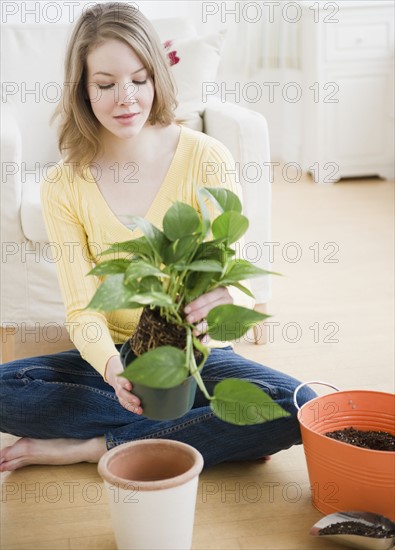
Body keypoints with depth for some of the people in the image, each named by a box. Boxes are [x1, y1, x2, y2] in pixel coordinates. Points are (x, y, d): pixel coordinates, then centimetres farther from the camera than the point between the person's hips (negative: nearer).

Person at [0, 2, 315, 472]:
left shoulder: (206, 159, -11)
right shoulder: (63, 188, -7)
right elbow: (81, 308, -9)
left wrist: (221, 298, -36)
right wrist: (111, 367, -32)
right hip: (114, 356, 1)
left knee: (297, 407, -28)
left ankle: (94, 447, -18)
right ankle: (200, 432, -16)